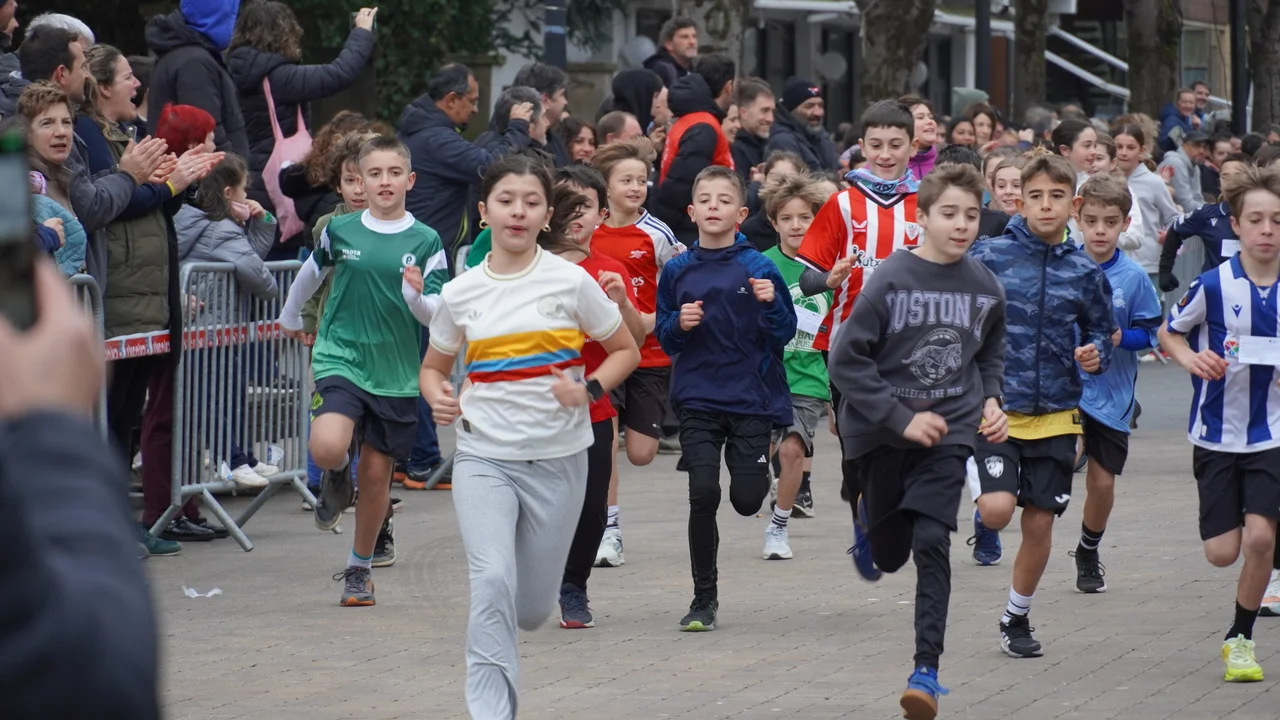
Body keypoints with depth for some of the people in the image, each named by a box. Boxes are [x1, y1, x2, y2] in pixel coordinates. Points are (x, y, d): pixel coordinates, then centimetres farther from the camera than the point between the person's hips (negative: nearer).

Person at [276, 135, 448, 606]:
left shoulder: (425, 241, -2)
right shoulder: (341, 231, 0)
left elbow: (437, 317, -3)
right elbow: (311, 273, 21)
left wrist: (417, 296, -25)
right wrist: (290, 319, 35)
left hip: (396, 373, 1)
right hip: (341, 358, -1)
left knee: (377, 474, 7)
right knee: (327, 450, -25)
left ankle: (359, 568, 27)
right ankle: (338, 480, 13)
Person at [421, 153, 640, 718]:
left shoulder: (570, 282, -4)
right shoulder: (460, 293, 1)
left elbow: (626, 350, 6)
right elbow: (434, 366, 16)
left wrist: (590, 390, -13)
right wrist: (438, 398, -7)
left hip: (558, 459, 0)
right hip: (484, 458, 0)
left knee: (531, 608, 8)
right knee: (494, 581, -22)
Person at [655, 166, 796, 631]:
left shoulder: (758, 268, -3)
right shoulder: (678, 271, 4)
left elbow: (785, 333, -1)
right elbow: (663, 339, 11)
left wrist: (771, 303, -20)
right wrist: (679, 325, -10)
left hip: (751, 397, -1)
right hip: (697, 400, 1)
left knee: (747, 500, -4)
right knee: (703, 495, -10)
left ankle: (755, 469, 36)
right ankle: (704, 598, 4)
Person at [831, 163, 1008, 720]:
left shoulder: (985, 288, -2)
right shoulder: (890, 280, -14)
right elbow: (846, 359, -13)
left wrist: (991, 401, -1)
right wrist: (902, 418, -16)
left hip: (949, 431, 1)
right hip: (882, 433, -1)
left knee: (931, 542, -16)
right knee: (887, 555, 13)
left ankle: (926, 670, -14)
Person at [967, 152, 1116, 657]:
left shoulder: (1085, 273, 2)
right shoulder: (990, 257, -5)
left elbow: (1102, 333, 14)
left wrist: (1096, 356, -7)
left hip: (1055, 414, 2)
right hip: (994, 406, -2)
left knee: (1039, 522, 6)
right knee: (998, 510, -20)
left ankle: (1017, 617, 25)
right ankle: (979, 491, 17)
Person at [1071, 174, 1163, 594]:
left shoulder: (1133, 277, -7)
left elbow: (1150, 332, -1)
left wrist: (1120, 338, -19)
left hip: (1112, 391, 1)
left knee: (1102, 481, 11)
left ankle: (1089, 553, 31)